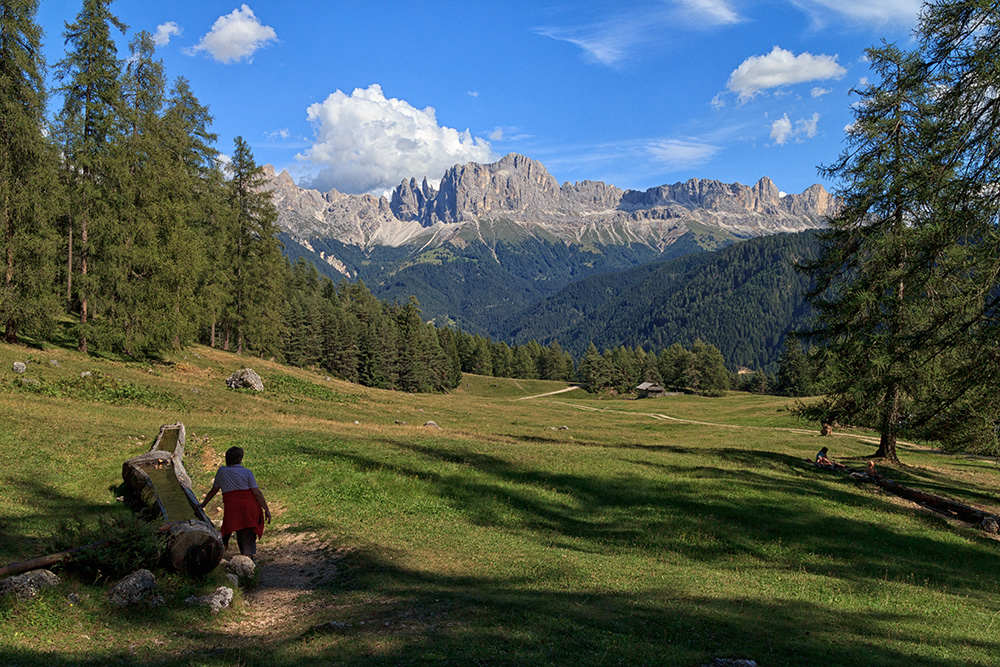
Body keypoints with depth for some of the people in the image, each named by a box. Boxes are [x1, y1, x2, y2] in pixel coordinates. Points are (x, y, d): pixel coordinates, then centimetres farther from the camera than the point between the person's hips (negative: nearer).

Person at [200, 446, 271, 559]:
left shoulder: (222, 471, 10)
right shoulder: (246, 472, 3)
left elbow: (213, 490, 20)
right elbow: (257, 493, -1)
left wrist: (203, 504, 33)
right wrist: (266, 510, 1)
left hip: (231, 508, 1)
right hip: (249, 506, -1)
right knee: (249, 535, 2)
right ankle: (250, 554, -5)